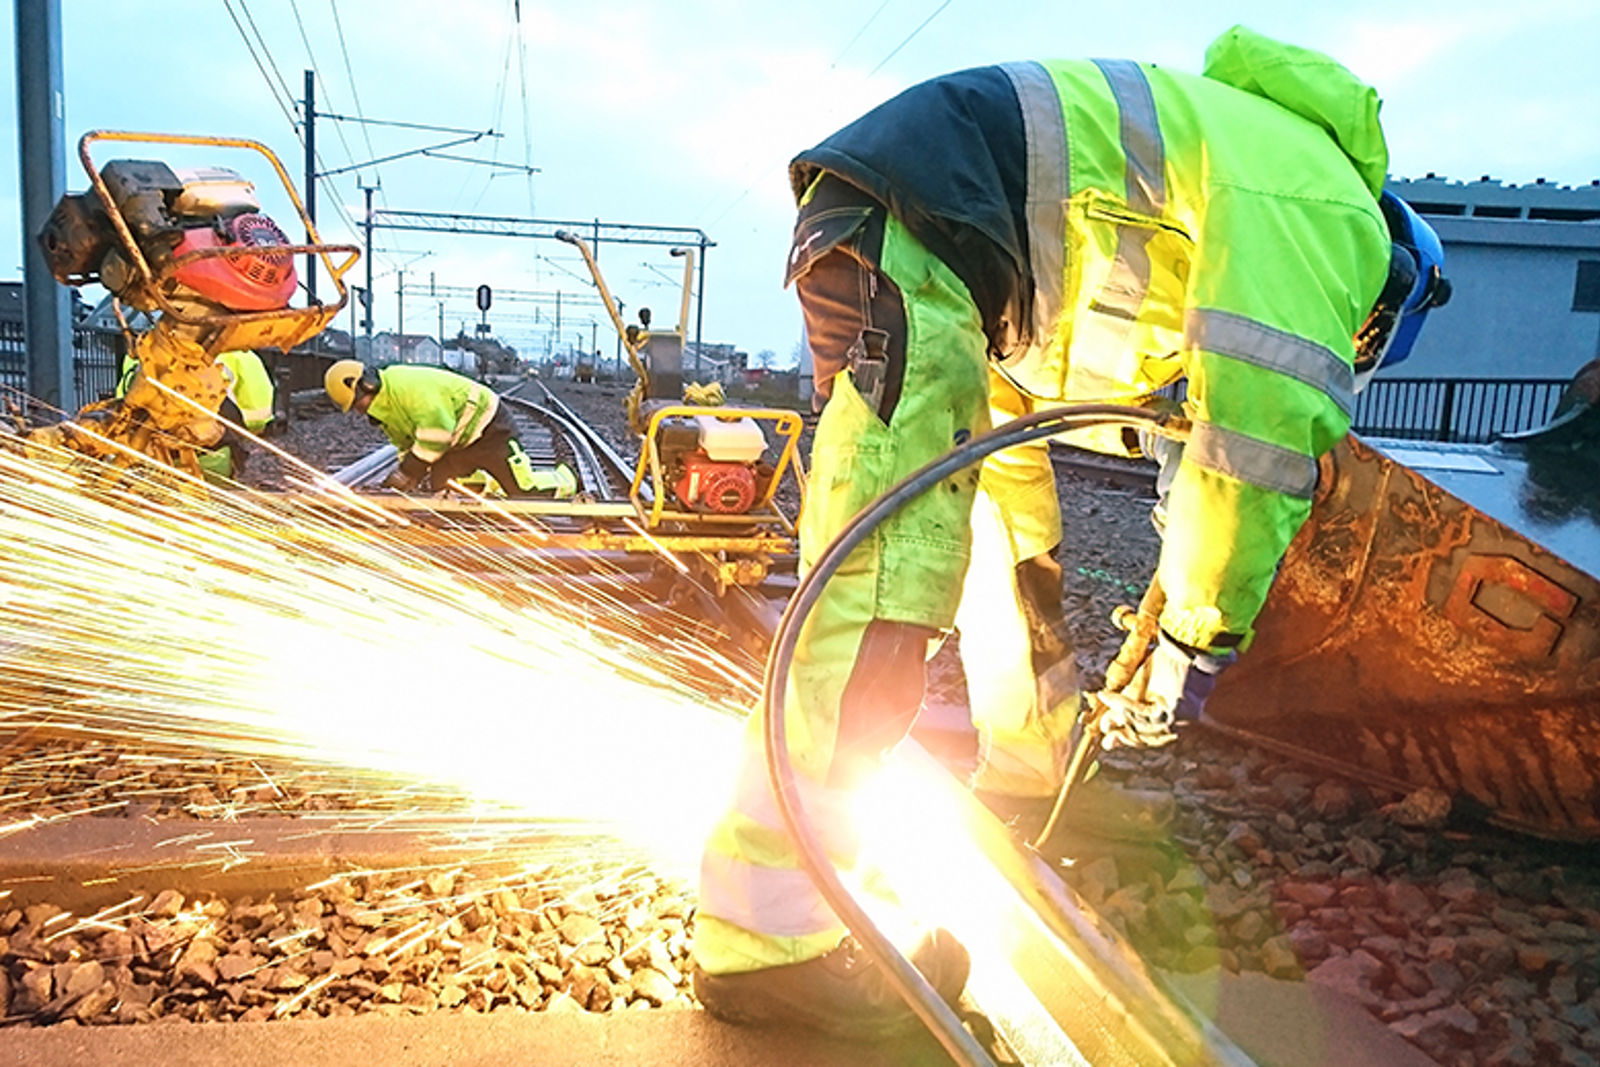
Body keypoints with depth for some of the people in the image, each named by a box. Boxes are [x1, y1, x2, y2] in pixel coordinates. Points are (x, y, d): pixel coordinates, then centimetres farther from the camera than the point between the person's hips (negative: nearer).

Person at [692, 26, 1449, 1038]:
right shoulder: (1328, 211, -3)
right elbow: (1265, 430, -14)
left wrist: (1029, 560, 32)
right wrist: (1198, 644, -3)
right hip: (898, 236, -11)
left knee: (1009, 538, 20)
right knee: (892, 574, -19)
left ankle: (1034, 777, 39)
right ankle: (761, 933, -14)